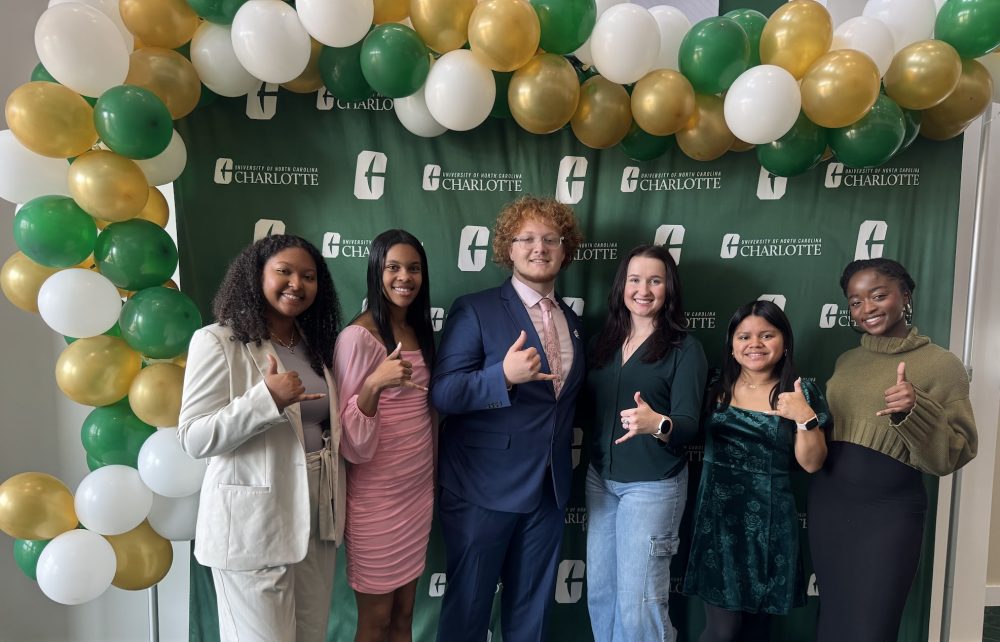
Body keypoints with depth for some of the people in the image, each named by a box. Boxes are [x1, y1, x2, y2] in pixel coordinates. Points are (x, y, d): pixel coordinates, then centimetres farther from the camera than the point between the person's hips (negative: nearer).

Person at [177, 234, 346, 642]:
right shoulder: (217, 342, -10)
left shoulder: (315, 344, 10)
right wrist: (268, 398, -26)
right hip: (253, 525, -6)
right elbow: (193, 439, -16)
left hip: (317, 517, 7)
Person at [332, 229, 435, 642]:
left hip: (419, 488, 6)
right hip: (376, 495, -6)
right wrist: (373, 385, -33)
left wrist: (431, 476, 12)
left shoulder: (419, 330, 6)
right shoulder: (358, 336, -16)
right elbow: (351, 440, -17)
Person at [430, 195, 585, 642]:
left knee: (532, 605, 19)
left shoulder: (571, 319, 10)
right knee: (468, 602, 10)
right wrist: (504, 375, -33)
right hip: (484, 488, -5)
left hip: (550, 488, 6)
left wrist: (564, 465, 10)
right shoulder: (474, 310, -9)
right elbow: (443, 393, -18)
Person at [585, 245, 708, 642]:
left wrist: (657, 423, -36)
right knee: (599, 593, 15)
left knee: (638, 603, 2)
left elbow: (689, 425, -17)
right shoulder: (604, 341, 5)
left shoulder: (685, 348, -10)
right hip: (600, 478, 5)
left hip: (653, 485, -5)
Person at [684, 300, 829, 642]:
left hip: (769, 519, 1)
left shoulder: (802, 392, 1)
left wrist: (806, 417, -15)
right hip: (717, 514, 0)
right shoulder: (716, 386, 2)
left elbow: (811, 463, -1)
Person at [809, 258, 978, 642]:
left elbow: (954, 454, -13)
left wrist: (914, 412, -28)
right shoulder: (846, 361, 9)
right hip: (828, 501, 5)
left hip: (889, 509, -5)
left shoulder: (941, 364, -7)